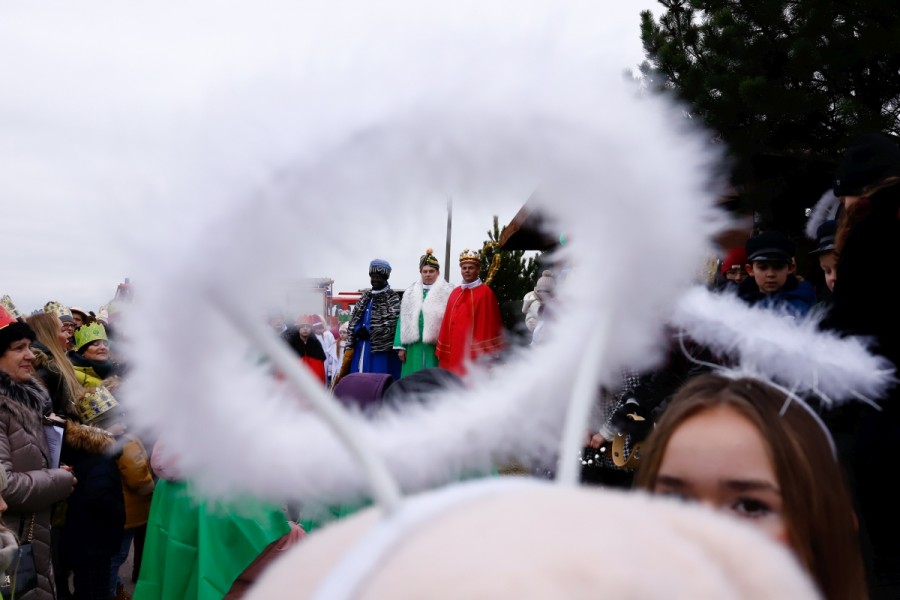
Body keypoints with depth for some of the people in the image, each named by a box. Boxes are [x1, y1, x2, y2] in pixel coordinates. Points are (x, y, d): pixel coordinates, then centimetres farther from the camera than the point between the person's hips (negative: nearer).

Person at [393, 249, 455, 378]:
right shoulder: (410, 292, 14)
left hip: (436, 346, -4)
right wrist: (401, 346, 7)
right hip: (415, 347, 4)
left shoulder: (447, 292, 0)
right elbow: (404, 320, 13)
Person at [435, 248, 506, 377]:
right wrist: (443, 351, 10)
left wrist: (485, 355, -10)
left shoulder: (486, 293, -4)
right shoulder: (455, 293, 14)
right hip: (454, 352, 6)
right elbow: (447, 322, 14)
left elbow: (490, 325, -7)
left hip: (474, 353, -6)